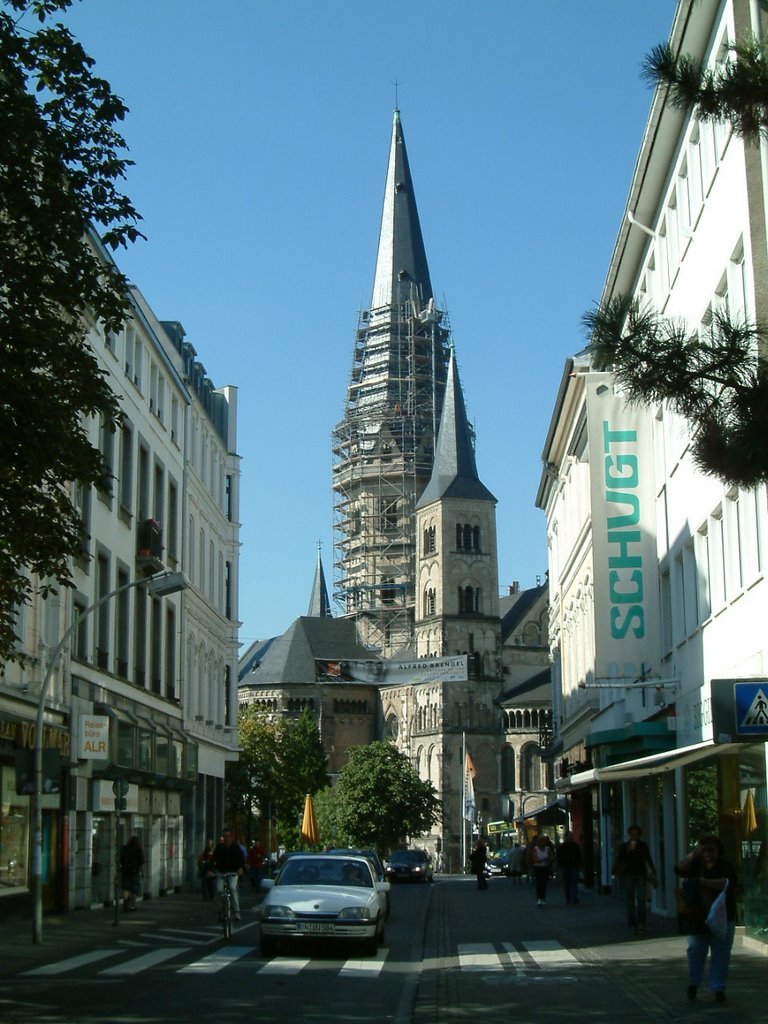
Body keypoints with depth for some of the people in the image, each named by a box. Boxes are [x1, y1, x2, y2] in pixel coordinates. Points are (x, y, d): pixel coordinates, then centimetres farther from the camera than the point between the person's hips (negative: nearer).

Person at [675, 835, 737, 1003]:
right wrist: (693, 855, -20)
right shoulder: (695, 864, 9)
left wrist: (704, 882, -28)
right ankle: (693, 982, 20)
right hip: (697, 916, 2)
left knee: (721, 955, 0)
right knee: (695, 951, 2)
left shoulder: (726, 866, -2)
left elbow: (728, 883, -21)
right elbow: (679, 869, -8)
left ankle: (718, 988, 8)